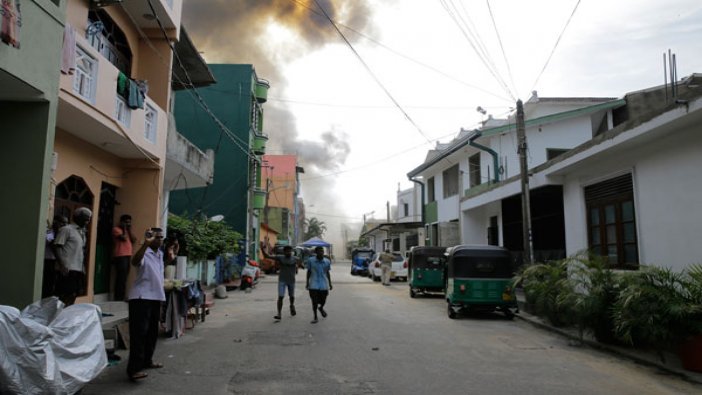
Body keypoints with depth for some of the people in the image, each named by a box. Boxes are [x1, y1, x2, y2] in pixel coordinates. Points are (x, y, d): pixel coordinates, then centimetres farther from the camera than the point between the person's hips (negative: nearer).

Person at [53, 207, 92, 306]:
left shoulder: (82, 232, 17)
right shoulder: (66, 229, -6)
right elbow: (57, 247, -11)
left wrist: (83, 268, 14)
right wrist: (62, 265, -19)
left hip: (79, 270, 8)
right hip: (68, 270, -8)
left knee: (73, 295, 9)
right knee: (64, 297, -6)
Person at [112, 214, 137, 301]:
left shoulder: (127, 231, 23)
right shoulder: (116, 229, -2)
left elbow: (134, 240, 12)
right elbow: (124, 238, -16)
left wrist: (129, 230, 8)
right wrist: (124, 228, -4)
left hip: (127, 256, 8)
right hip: (120, 256, -8)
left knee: (123, 278, 8)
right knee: (121, 278, -12)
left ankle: (121, 298, 12)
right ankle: (118, 298, -10)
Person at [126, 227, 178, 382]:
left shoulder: (160, 254, 12)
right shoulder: (145, 253, -15)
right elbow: (135, 261, -37)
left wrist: (171, 256, 16)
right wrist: (145, 243, -50)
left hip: (156, 297, 9)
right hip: (141, 298, -9)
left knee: (152, 332, 17)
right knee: (139, 332, -11)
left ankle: (146, 360, 31)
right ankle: (134, 368, -10)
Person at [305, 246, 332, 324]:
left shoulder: (327, 261, 0)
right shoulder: (310, 260, -5)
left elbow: (327, 273, 11)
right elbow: (308, 272, 4)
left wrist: (330, 284, 11)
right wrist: (307, 283, 5)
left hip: (324, 285, 2)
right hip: (314, 285, -2)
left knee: (323, 301, 8)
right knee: (314, 301, -2)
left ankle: (321, 308, 42)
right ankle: (315, 317, 14)